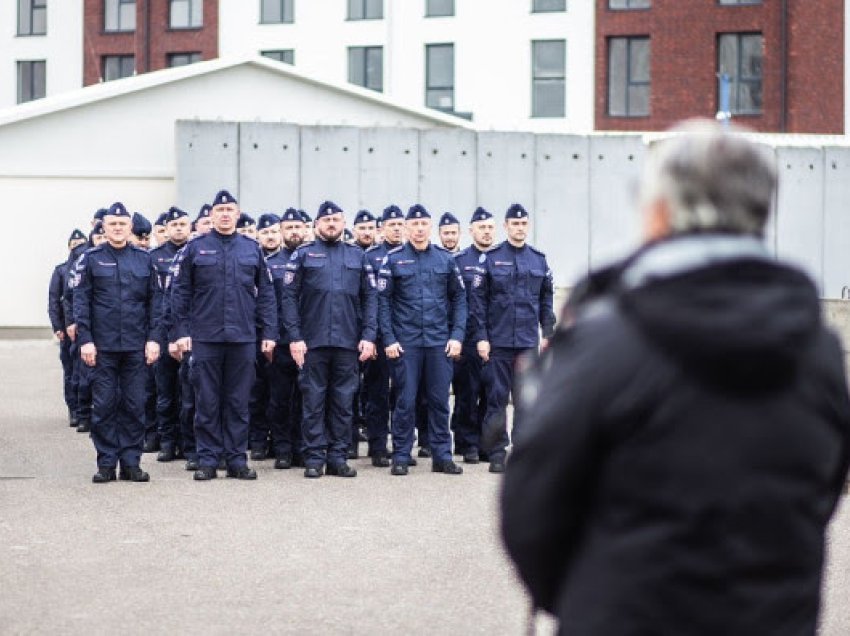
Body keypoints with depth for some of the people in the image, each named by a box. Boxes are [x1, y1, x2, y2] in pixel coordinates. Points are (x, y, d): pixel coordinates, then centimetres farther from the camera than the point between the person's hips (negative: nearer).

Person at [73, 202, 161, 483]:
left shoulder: (144, 259, 7)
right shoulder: (91, 259, 2)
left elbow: (153, 301, 8)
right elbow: (81, 301, 0)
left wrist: (153, 338, -1)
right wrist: (85, 340, -8)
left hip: (136, 346, 2)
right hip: (102, 346, -1)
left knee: (134, 406, 3)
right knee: (104, 405, 1)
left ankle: (131, 462, 10)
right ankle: (106, 464, 7)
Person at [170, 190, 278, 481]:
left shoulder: (252, 249, 8)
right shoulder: (195, 248, 3)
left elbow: (266, 293, 9)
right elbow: (180, 292, 3)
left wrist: (269, 333, 3)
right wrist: (182, 331, -4)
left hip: (243, 337, 1)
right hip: (205, 337, -1)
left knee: (238, 402, 5)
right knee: (207, 402, 3)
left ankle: (237, 460, 12)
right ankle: (208, 460, 9)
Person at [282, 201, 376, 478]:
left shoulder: (357, 256, 11)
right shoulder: (303, 254, 5)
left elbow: (369, 298, 8)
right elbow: (289, 297, 0)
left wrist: (368, 336, -2)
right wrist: (294, 337, -9)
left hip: (348, 342, 2)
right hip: (313, 341, -2)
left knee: (343, 402, 4)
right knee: (313, 402, 0)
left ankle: (338, 457, 10)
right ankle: (314, 458, 4)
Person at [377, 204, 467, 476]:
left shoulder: (445, 259, 7)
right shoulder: (393, 259, 1)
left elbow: (459, 298, 9)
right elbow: (383, 300, -1)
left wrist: (457, 335, 0)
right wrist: (388, 339, -8)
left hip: (440, 341, 2)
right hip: (405, 342, -2)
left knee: (439, 401, 5)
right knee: (405, 401, 1)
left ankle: (442, 456, 11)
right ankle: (401, 457, 8)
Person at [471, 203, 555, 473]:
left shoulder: (538, 260, 8)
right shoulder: (491, 258, -1)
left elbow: (546, 300, 12)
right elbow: (478, 299, -2)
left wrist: (548, 334, 6)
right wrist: (481, 337, -7)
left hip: (529, 341, 3)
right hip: (498, 341, -2)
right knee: (497, 398, 1)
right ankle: (497, 453, 6)